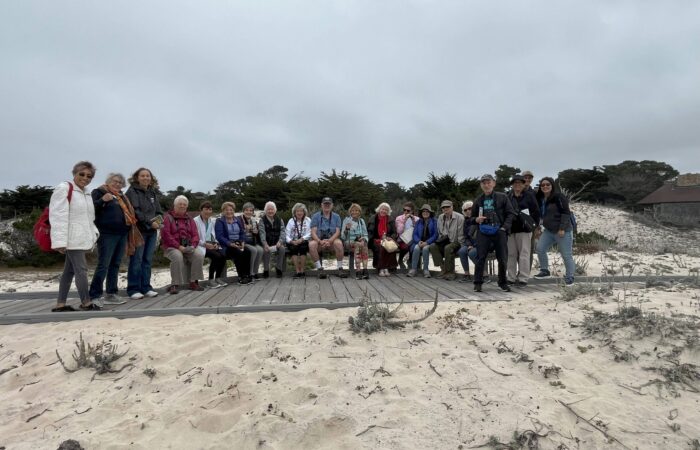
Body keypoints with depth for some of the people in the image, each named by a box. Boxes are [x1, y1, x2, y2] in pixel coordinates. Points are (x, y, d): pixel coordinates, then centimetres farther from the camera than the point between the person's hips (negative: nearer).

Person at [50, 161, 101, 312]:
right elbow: (58, 216, -17)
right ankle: (86, 302, 1)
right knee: (81, 269, -8)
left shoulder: (86, 193, 16)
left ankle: (60, 304, 17)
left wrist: (93, 233, 10)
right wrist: (60, 241, -23)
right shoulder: (63, 189, -9)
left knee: (70, 270, 11)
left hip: (82, 238, 9)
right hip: (72, 238, -9)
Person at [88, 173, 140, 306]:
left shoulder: (121, 196, 22)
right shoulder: (99, 192, 1)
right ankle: (94, 296, -5)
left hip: (122, 234, 7)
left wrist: (132, 219, 13)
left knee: (115, 265, 9)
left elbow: (127, 211, 28)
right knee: (103, 265, -9)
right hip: (107, 234, -7)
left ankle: (111, 294, 15)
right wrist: (102, 200, -24)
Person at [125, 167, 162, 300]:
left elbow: (159, 211, 17)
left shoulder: (153, 193, 18)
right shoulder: (132, 191, -2)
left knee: (148, 260, 8)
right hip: (139, 230, -6)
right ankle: (133, 289, 3)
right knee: (137, 260, -4)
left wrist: (159, 221, -3)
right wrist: (150, 222, -17)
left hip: (152, 231, 6)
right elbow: (135, 211, -13)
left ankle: (146, 287, 14)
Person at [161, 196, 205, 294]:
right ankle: (175, 284, -26)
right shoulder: (168, 217, 3)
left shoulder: (189, 219, 18)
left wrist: (193, 245, -10)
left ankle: (194, 282, -14)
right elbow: (166, 235, -9)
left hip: (187, 248, 4)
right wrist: (178, 246, -18)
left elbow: (195, 235, 11)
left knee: (199, 255, -24)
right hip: (171, 247, -4)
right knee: (178, 256, -36)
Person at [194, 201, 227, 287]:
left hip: (211, 245, 6)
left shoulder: (213, 221, 16)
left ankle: (218, 278, -6)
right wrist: (205, 244, -18)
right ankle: (211, 280, -17)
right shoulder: (195, 221, -4)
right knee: (216, 256, -30)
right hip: (200, 246, -6)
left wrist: (216, 243, 0)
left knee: (223, 255, -23)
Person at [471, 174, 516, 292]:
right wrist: (476, 219, -4)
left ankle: (502, 282, 20)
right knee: (480, 258, -3)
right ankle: (478, 283, 6)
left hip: (499, 232, -1)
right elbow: (472, 216, 19)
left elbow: (511, 213, 2)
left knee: (502, 258, 4)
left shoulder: (502, 197, 4)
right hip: (483, 232, 1)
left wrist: (505, 227, -9)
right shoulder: (478, 200, 11)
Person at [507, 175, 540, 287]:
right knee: (511, 254, 8)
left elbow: (536, 212, 3)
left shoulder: (529, 196, 3)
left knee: (524, 254, -3)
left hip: (524, 229, -3)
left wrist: (534, 225, -2)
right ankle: (511, 278, 15)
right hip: (511, 229, 4)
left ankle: (523, 279, 1)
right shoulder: (508, 197, 10)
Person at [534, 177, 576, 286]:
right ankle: (545, 270, 15)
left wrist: (562, 228, -20)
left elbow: (566, 213, -16)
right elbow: (541, 214, 18)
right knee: (540, 248, -1)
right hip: (548, 230, 7)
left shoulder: (559, 197, -14)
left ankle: (569, 277, 14)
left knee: (566, 255, 0)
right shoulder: (540, 199, 8)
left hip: (563, 231, -7)